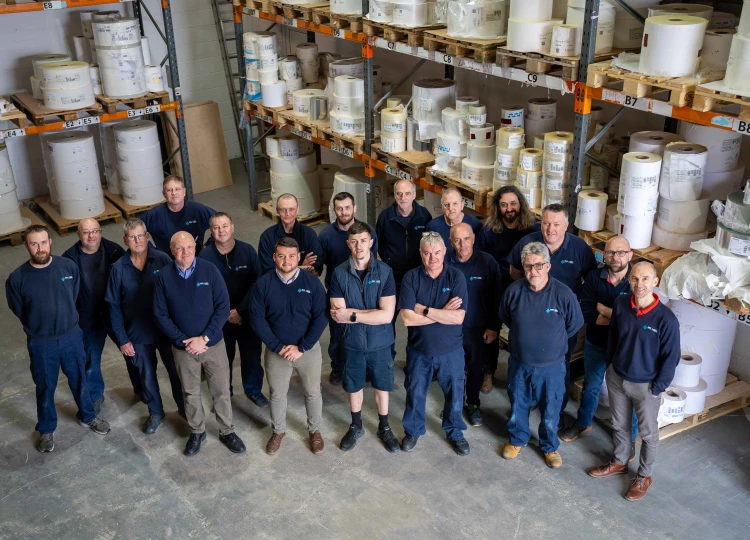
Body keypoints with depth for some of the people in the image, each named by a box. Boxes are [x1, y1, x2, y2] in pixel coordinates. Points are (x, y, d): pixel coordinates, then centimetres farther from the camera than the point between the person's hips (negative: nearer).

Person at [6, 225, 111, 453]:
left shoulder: (68, 266, -13)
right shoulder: (17, 278, -19)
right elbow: (19, 311, -1)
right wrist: (39, 328, 9)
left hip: (72, 336, 2)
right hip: (41, 344, -2)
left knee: (79, 379, 21)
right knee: (45, 388, 17)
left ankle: (87, 416, 45)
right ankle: (46, 430, 39)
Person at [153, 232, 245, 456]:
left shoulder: (210, 270, -12)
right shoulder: (164, 277, -9)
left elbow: (223, 307, -11)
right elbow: (160, 314, -5)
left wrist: (204, 338, -16)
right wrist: (182, 341, -13)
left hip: (214, 344, -1)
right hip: (183, 348, 1)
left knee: (221, 391, 11)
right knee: (190, 393, 16)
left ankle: (227, 431, 30)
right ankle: (197, 432, 37)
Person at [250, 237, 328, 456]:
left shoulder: (312, 282, -12)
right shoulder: (263, 284, -11)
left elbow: (320, 317, -11)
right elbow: (257, 318, -9)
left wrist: (301, 347, -16)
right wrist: (278, 347, -14)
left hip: (309, 349, 0)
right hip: (276, 351, 1)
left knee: (313, 392, 14)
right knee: (277, 394, 16)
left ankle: (315, 430, 36)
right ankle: (278, 431, 39)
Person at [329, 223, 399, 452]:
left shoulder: (385, 271, -15)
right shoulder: (339, 273, -12)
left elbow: (387, 315, -20)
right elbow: (337, 315, -17)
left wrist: (352, 314, -20)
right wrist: (371, 314, -21)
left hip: (380, 342, -1)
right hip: (352, 342, 1)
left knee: (382, 387, 17)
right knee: (354, 387, 19)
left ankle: (384, 428, 39)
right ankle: (356, 427, 41)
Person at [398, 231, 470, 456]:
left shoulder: (456, 277, -12)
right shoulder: (411, 277, -12)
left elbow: (458, 317, -21)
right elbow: (407, 318, -20)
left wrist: (424, 309, -21)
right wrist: (442, 313, -20)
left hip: (451, 350, 0)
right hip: (419, 349, 0)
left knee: (454, 394, 16)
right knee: (415, 394, 18)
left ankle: (455, 432, 40)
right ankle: (413, 431, 42)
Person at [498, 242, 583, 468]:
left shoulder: (563, 294, -20)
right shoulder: (514, 291, -14)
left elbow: (575, 325, -3)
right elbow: (505, 318, 7)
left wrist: (552, 340, 7)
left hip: (551, 366, -2)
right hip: (519, 363, 2)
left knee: (550, 411, 17)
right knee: (517, 406, 22)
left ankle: (550, 447, 42)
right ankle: (517, 439, 48)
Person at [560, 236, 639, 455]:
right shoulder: (594, 276, -11)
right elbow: (585, 313, -17)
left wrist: (602, 309, -19)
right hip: (595, 345, 3)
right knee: (590, 387, 22)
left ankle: (630, 437, 33)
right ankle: (583, 423, 45)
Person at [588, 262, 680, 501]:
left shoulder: (666, 318, -25)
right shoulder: (620, 305, -12)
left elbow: (671, 357, -15)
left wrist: (657, 388, -11)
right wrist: (610, 364, 11)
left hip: (645, 385, -4)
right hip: (616, 378, 4)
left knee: (648, 433, 16)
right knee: (620, 425, 23)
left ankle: (644, 476, 36)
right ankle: (619, 462, 46)